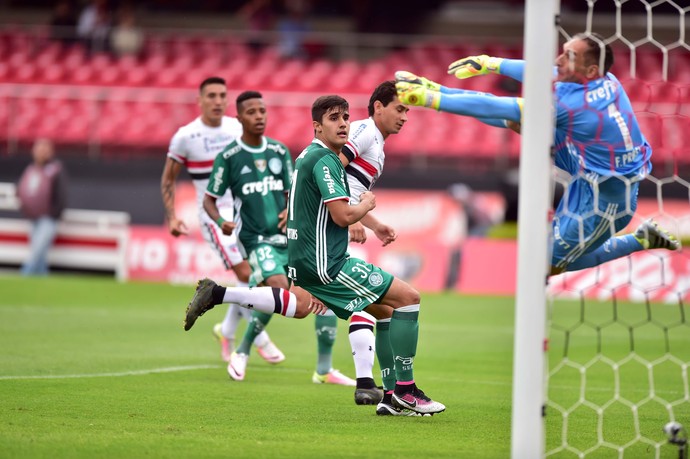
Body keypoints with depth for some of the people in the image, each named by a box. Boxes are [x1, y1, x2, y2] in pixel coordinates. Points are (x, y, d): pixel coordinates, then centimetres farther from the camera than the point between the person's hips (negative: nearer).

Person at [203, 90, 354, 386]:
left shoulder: (280, 151, 10)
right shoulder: (228, 157, -2)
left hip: (289, 237, 5)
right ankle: (241, 353, -10)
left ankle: (324, 370, 6)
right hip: (257, 239, -5)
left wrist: (291, 211, -5)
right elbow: (209, 199, 3)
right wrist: (221, 221, -16)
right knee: (278, 285, -30)